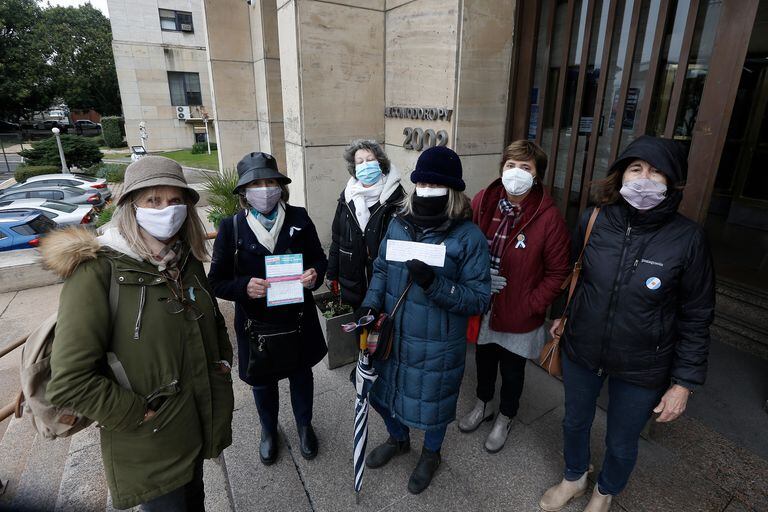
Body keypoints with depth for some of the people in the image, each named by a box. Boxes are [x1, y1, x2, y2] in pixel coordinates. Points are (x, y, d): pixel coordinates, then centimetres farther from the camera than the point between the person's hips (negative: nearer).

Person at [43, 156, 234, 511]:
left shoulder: (186, 261, -1)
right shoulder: (97, 271, -21)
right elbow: (69, 383, -22)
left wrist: (223, 361, 4)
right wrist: (139, 414, -18)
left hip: (198, 428, 6)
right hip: (149, 453, -5)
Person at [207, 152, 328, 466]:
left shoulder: (299, 219, -8)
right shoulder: (231, 227, -11)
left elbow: (319, 259, 2)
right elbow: (216, 281, -7)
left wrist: (315, 274, -20)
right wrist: (245, 287, -27)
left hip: (298, 319, 1)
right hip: (256, 324, 0)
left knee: (301, 374, 22)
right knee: (263, 382, 21)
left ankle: (304, 425, 50)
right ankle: (269, 430, 51)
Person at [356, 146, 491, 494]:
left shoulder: (469, 237, -18)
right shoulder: (399, 224, -2)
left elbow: (479, 299, -20)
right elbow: (381, 269, 7)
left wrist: (434, 284, -33)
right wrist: (371, 304, -9)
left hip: (437, 345, -5)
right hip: (392, 335, 5)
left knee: (431, 402, 19)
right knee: (383, 392, 24)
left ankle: (431, 454, 53)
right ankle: (398, 439, 58)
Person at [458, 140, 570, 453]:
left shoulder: (549, 217, -19)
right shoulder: (482, 202, -9)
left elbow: (557, 272, -14)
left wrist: (530, 306, -18)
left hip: (519, 315, -3)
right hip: (482, 307, 4)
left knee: (512, 371, 19)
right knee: (484, 359, 26)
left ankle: (505, 418, 46)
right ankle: (483, 405, 53)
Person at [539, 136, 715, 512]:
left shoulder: (687, 238, -17)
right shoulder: (594, 221, -11)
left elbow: (696, 317, -9)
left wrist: (684, 382, -7)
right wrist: (563, 315, 13)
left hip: (641, 369, -2)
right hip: (581, 352, 2)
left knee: (621, 444, 20)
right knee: (575, 422, 23)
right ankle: (573, 478, 55)